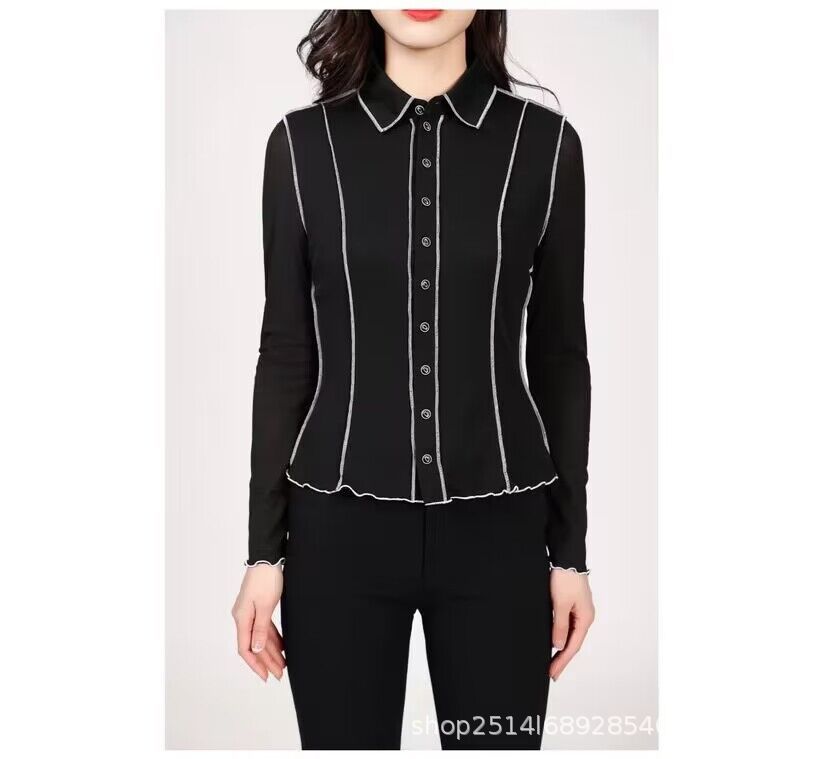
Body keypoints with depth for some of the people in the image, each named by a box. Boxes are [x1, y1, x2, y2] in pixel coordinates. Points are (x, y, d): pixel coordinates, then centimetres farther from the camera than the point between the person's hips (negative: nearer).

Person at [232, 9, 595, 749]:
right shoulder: (304, 143, 0)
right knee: (344, 738, 11)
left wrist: (570, 548, 4)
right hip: (340, 525, 0)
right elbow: (286, 355, 2)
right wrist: (265, 549, 1)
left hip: (497, 528, 0)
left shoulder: (545, 143, 0)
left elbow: (560, 358, 3)